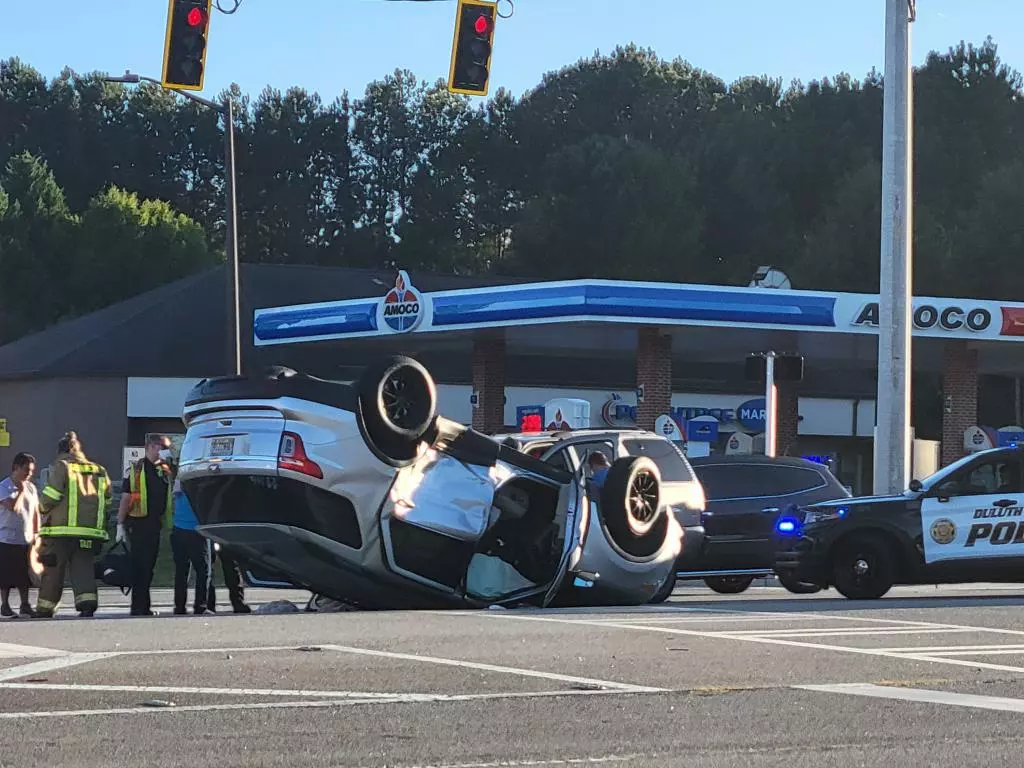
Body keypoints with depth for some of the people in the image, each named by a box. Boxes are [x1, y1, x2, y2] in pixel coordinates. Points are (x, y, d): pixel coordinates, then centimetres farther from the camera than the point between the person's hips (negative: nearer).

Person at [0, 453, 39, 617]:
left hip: (26, 540, 6)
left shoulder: (31, 487, 11)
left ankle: (25, 605, 15)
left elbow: (36, 512, 16)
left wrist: (36, 534, 11)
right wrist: (21, 491, -15)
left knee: (24, 575, 9)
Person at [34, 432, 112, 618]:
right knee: (83, 567, 3)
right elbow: (107, 499, 12)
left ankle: (45, 608, 13)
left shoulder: (60, 467, -2)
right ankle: (87, 599, -19)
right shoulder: (99, 472, 14)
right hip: (91, 531, 4)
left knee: (52, 570, 5)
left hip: (61, 528, -4)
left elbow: (50, 497, -10)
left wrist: (43, 508, 10)